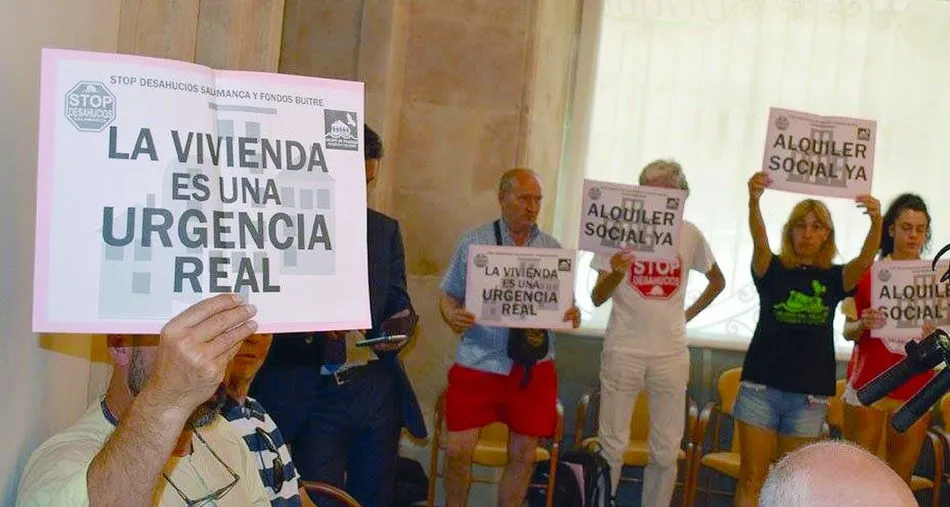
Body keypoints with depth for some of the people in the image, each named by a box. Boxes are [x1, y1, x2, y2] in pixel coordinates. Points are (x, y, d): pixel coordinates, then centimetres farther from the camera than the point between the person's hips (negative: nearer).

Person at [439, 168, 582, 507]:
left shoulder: (553, 249, 7)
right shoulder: (473, 242, 2)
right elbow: (448, 296, 5)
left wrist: (572, 315, -11)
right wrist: (452, 316, -17)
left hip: (533, 366, 2)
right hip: (478, 363, -2)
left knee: (523, 455, 8)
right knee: (458, 450, -2)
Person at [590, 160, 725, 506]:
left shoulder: (689, 234, 3)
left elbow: (717, 281, 20)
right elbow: (597, 299, -5)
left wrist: (690, 314, 9)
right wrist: (615, 276, -24)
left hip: (671, 354, 3)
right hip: (623, 350, -2)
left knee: (666, 451, 8)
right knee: (612, 446, 2)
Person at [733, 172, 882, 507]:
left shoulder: (834, 278, 6)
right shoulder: (772, 269, 1)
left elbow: (865, 259, -14)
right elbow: (759, 240, -19)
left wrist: (876, 222, -34)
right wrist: (753, 201, -39)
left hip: (810, 396, 2)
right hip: (761, 387, -1)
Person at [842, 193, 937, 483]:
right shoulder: (868, 273, 0)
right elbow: (848, 332, 2)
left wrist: (935, 333, -18)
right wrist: (863, 325, -20)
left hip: (914, 391, 1)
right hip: (867, 385, -1)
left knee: (900, 479, 6)